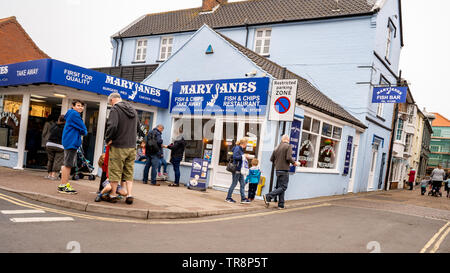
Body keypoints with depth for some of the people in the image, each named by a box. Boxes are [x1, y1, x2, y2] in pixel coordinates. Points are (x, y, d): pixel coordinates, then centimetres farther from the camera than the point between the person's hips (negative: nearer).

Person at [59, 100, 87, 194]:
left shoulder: (71, 114, 22)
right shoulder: (74, 114, -11)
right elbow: (83, 129, -11)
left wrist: (82, 131, 5)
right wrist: (84, 132, 6)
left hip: (71, 143, 11)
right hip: (71, 143, -11)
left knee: (67, 165, 13)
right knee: (68, 164, -9)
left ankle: (63, 184, 18)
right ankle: (63, 186, -6)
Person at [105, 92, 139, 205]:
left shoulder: (115, 109, -10)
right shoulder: (133, 109, 13)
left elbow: (112, 126, -23)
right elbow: (137, 126, 22)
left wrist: (108, 139, -9)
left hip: (118, 146, -6)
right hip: (132, 146, 6)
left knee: (115, 171, 6)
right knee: (129, 172, 11)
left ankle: (113, 194, 15)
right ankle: (129, 194, 5)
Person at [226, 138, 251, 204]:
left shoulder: (241, 149, 16)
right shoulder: (237, 148, -12)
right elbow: (235, 157, -23)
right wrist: (243, 156, -21)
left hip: (240, 169, 10)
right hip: (236, 169, -10)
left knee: (242, 184, 8)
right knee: (234, 183, -2)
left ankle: (243, 198, 11)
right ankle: (228, 198, 9)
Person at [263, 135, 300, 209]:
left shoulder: (277, 147, 11)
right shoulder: (288, 146, -7)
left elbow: (272, 159, 11)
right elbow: (288, 158, -19)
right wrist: (294, 163, -3)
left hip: (278, 170, 7)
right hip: (284, 170, -7)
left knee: (280, 187, 11)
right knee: (283, 187, -3)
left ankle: (281, 205, 11)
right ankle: (268, 197, -15)